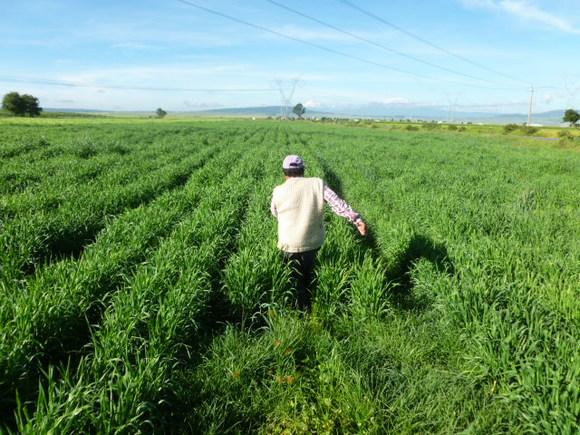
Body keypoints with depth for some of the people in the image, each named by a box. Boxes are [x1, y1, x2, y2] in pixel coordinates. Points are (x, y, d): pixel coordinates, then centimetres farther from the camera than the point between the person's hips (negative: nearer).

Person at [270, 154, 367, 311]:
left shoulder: (279, 191, -8)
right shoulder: (317, 184, -7)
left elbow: (275, 213, 10)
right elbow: (337, 202, -17)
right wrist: (357, 218, -23)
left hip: (291, 245, -3)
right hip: (314, 241, 3)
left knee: (296, 281, 16)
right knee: (308, 275, 26)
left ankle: (302, 311, 30)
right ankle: (309, 306, 42)